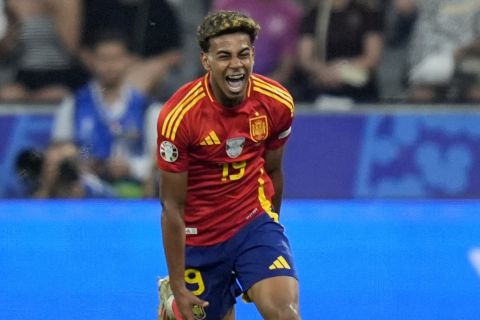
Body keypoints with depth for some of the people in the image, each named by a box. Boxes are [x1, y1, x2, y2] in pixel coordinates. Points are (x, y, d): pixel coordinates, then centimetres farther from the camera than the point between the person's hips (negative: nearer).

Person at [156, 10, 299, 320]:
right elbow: (172, 207, -15)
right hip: (199, 235, -2)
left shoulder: (277, 102, -11)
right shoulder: (179, 116, -22)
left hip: (254, 222, 2)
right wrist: (178, 287, -14)